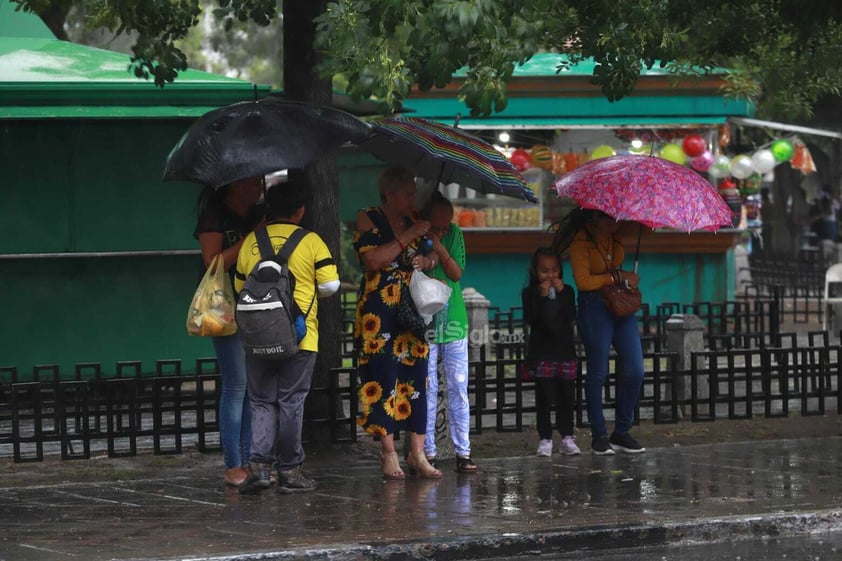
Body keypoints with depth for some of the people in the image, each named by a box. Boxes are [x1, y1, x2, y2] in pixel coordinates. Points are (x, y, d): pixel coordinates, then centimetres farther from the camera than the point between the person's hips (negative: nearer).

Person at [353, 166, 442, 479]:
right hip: (379, 313, -5)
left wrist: (426, 260, -4)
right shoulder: (368, 219, -3)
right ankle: (388, 455, 0)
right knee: (384, 379, -6)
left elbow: (433, 257, 20)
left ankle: (417, 454, 3)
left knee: (416, 380, 1)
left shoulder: (414, 222, 13)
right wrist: (407, 237, -15)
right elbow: (371, 259, -16)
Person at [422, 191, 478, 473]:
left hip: (454, 322, 2)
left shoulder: (454, 234, 4)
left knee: (458, 388, 0)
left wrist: (442, 251, -18)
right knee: (427, 389, -1)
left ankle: (463, 451, 3)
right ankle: (428, 452, 4)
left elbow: (457, 273, -3)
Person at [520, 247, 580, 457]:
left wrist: (561, 294, -11)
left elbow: (571, 317, -5)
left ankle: (567, 438, 10)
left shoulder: (566, 291, 8)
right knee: (544, 397, -3)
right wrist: (543, 297, -16)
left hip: (565, 351, 2)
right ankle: (545, 440, 2)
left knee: (566, 396, 4)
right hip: (541, 352, -2)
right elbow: (531, 320, -11)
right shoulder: (530, 294, 1)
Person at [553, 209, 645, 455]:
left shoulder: (617, 233, 3)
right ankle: (599, 436, 10)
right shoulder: (581, 241, -14)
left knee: (634, 370, 1)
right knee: (598, 372, 0)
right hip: (594, 307, -6)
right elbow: (583, 281, -19)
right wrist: (618, 276, -15)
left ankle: (622, 432, 12)